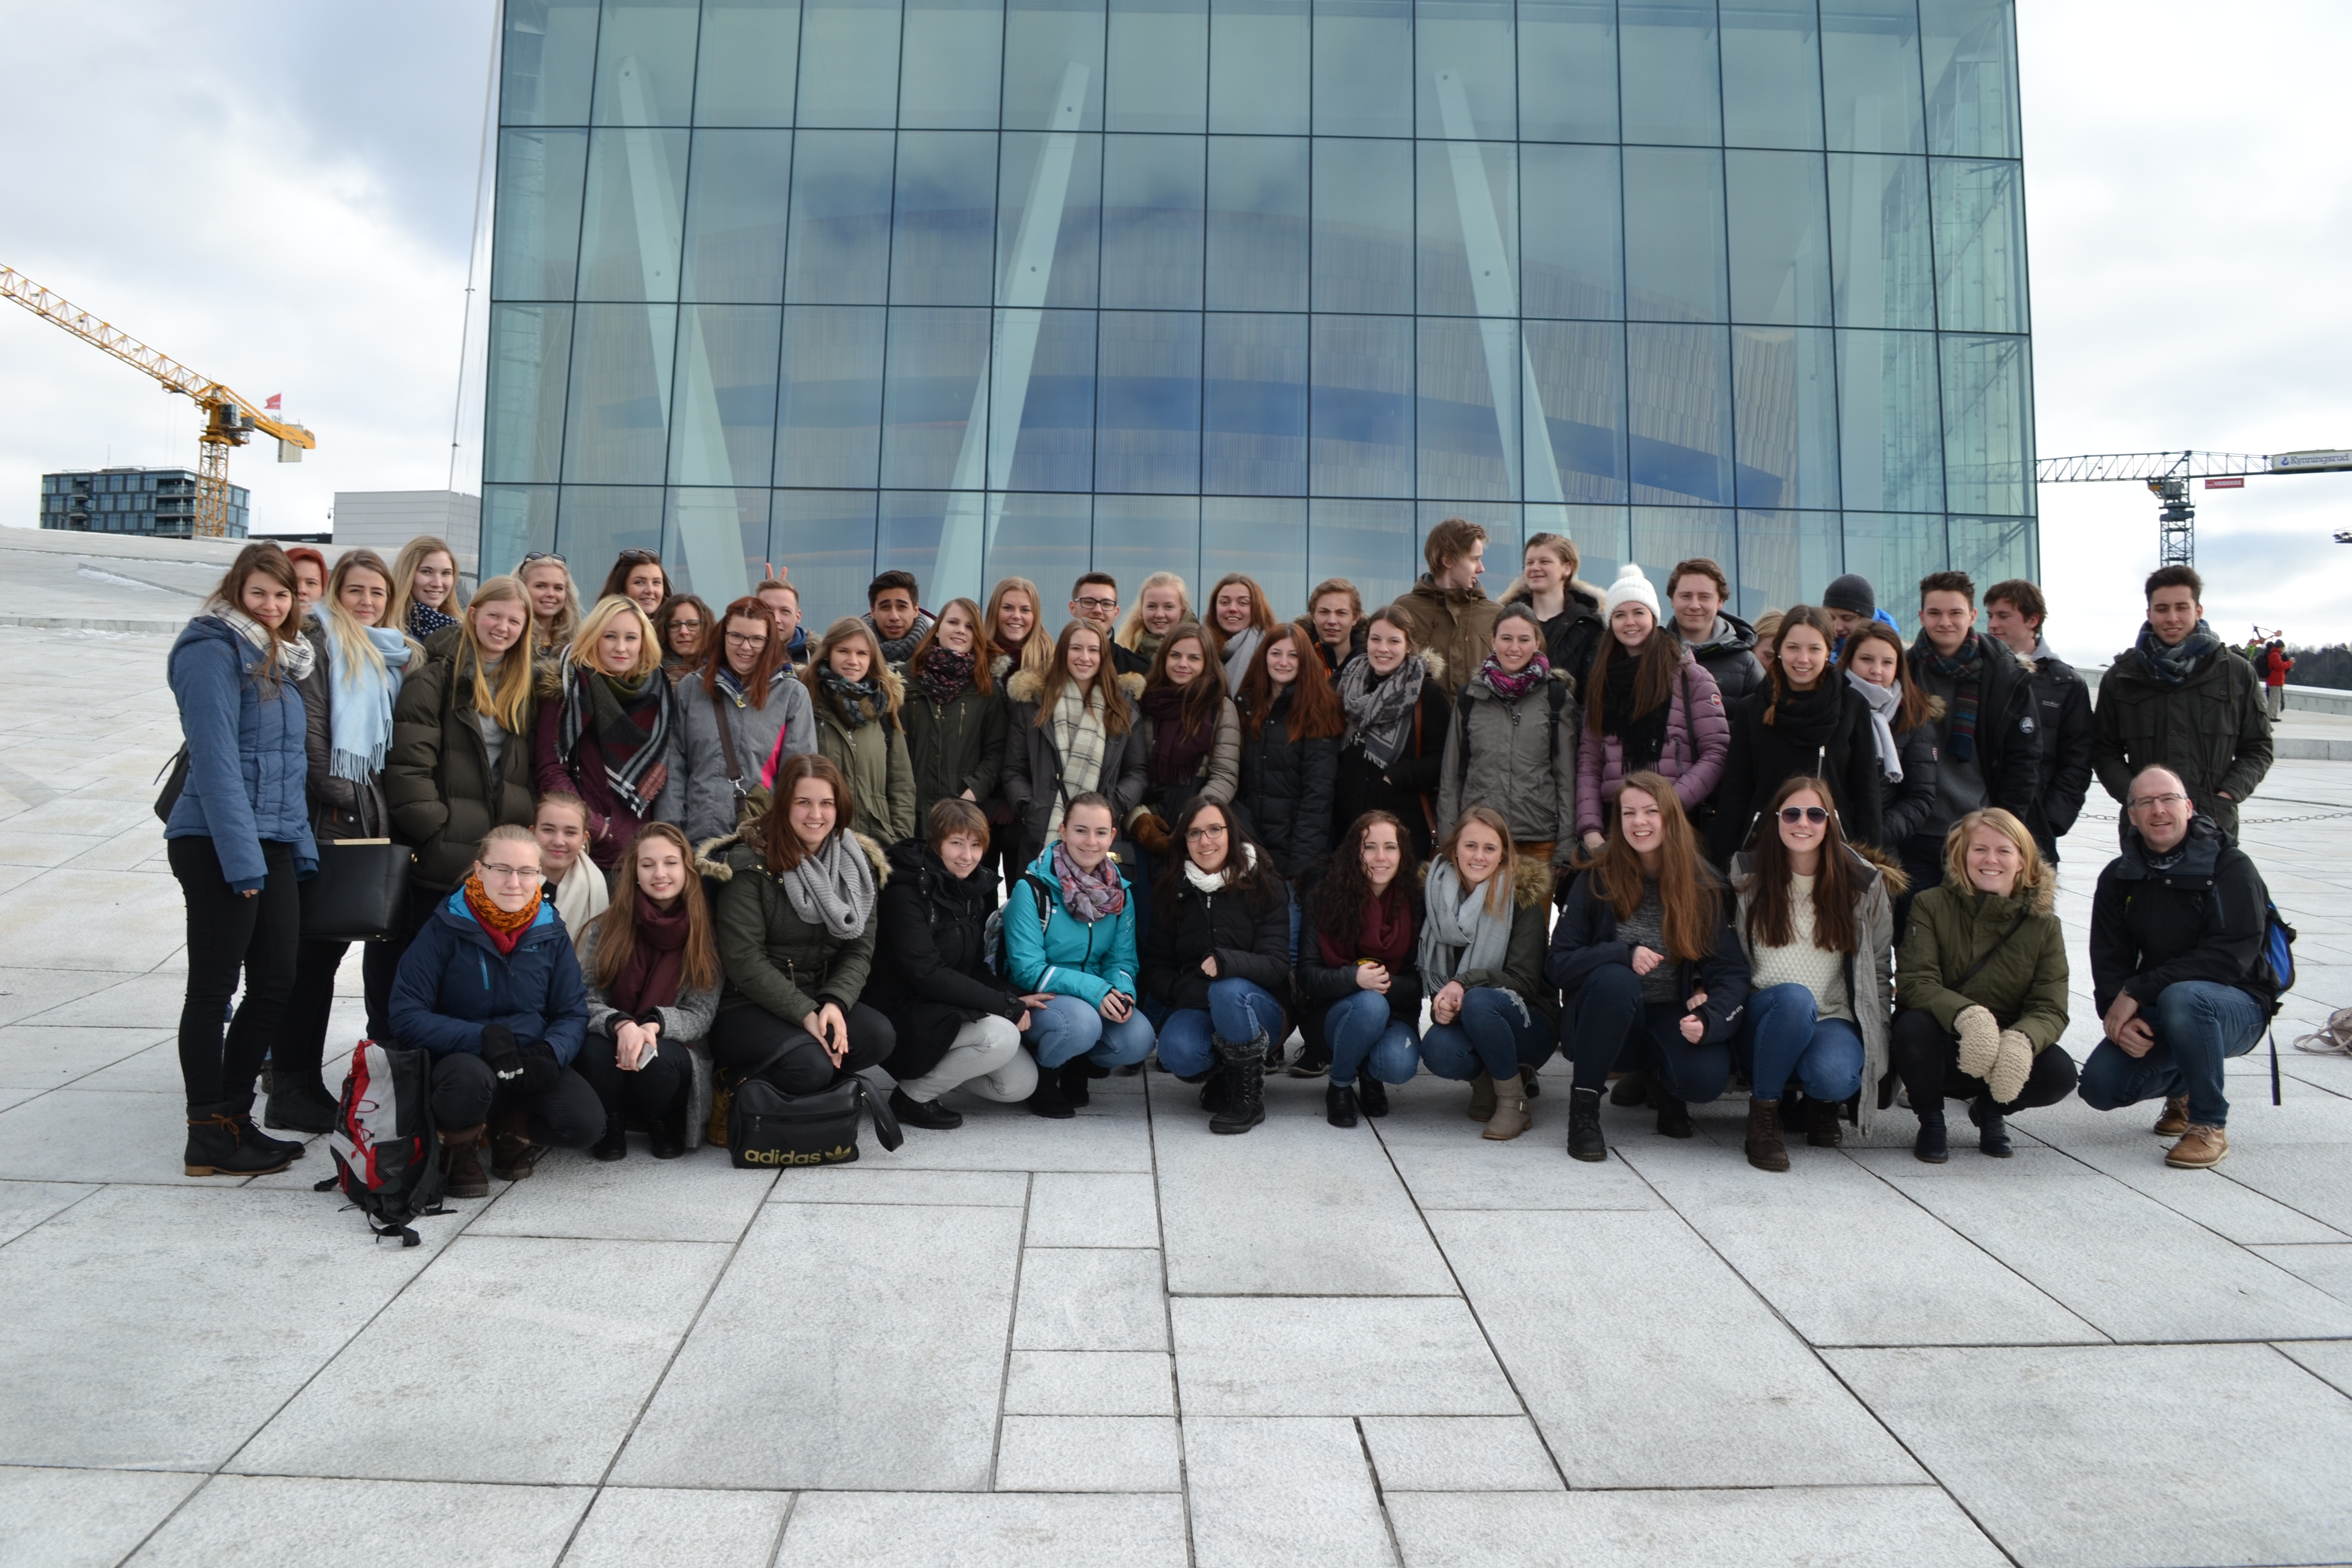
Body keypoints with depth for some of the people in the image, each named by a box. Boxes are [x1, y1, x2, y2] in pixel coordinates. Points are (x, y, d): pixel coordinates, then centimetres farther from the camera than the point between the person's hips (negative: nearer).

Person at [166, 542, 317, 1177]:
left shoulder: (280, 659, 16)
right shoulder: (213, 652, -10)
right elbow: (215, 760, -17)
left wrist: (300, 845, 12)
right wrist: (241, 858, -20)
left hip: (273, 841, 8)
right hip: (219, 844, -8)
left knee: (275, 983, 9)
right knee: (214, 988, 0)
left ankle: (234, 1115, 22)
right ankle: (209, 1136, 9)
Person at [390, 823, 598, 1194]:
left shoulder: (551, 933, 2)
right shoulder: (445, 929, -8)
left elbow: (573, 1014, 2)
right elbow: (406, 1017, -13)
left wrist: (549, 1054, -21)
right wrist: (483, 1038, -26)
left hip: (531, 1065, 3)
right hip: (458, 1059, -3)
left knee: (585, 1123, -24)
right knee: (471, 1078, -39)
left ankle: (510, 1128, 11)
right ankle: (458, 1147, -3)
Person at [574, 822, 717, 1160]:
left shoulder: (705, 936, -3)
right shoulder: (604, 929, 0)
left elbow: (701, 1017, -6)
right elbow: (586, 1001, -6)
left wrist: (654, 1026, -28)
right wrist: (622, 1025, -28)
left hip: (671, 1049, -1)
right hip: (614, 1043, 1)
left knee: (656, 1057, -35)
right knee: (595, 1049, -33)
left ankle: (666, 1128, -1)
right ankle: (611, 1126, -2)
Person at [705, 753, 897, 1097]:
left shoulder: (858, 863, 4)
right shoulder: (751, 862, -11)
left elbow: (859, 950, 0)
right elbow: (743, 959, -15)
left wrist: (835, 1003, -19)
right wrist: (805, 1013, -21)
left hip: (823, 1000, 5)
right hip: (748, 1007, -5)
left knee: (880, 1037, -24)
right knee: (810, 1067, -32)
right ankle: (738, 1085, 0)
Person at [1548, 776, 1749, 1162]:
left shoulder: (1704, 886, -1)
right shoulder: (1596, 880, -5)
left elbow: (1731, 970, -6)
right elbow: (1558, 964, -10)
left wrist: (1708, 1018, -27)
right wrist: (1624, 953, -27)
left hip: (1672, 1018, 1)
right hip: (1606, 1016, -1)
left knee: (1706, 1077, -30)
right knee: (1615, 978, -35)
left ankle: (1659, 1079, 10)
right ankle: (1584, 1105, -18)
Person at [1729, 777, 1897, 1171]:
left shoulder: (1865, 883, 6)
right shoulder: (1747, 876, 5)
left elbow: (1879, 967, 8)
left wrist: (1874, 1036, -2)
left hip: (1833, 1019, 1)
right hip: (1765, 1019, -1)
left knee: (1835, 1076, -33)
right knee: (1794, 997, -36)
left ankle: (1822, 1101, 8)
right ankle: (1763, 1114, -17)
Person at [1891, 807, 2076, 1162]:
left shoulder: (2043, 925, -1)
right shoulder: (1931, 905, -8)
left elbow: (2050, 1009, -12)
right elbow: (1914, 982, -20)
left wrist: (2021, 1040, -36)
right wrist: (1967, 1015, -40)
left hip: (2008, 1052, 2)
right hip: (1942, 1047, -2)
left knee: (2059, 1073, -27)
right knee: (1914, 1025, -35)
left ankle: (1990, 1109, 8)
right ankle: (1931, 1120, -4)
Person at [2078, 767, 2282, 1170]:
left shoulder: (2231, 867, -10)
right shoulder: (2119, 878, 4)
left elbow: (2231, 955, -21)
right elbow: (2108, 961, 1)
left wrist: (2137, 992, -25)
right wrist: (2118, 1017, -20)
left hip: (2236, 1005, -4)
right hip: (2154, 1015, 5)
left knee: (2182, 997, -39)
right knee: (2100, 1086, -16)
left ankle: (2210, 1126, -18)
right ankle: (2182, 1087, 21)